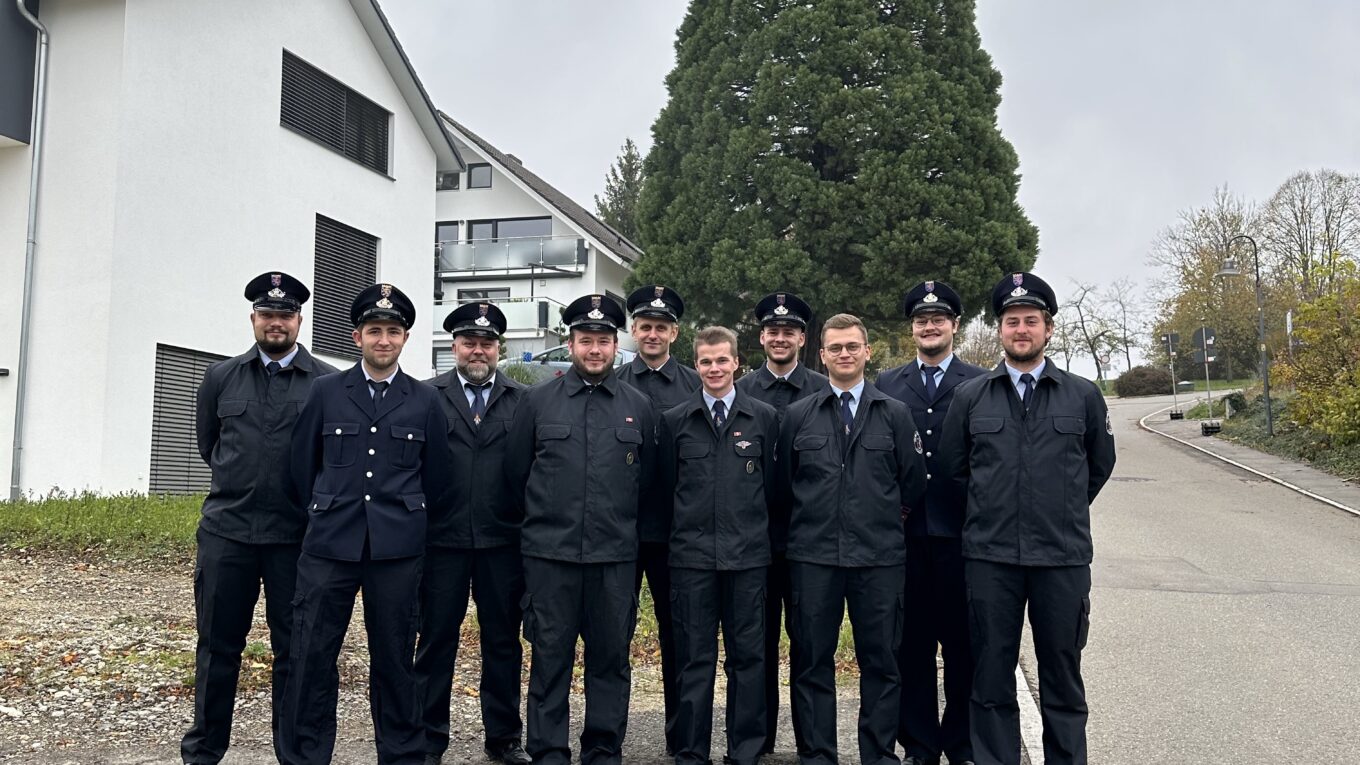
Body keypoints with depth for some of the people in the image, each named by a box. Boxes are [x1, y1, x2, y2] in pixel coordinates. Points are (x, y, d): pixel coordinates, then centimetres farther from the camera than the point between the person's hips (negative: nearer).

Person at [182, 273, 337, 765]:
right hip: (225, 530, 2)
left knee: (293, 650, 6)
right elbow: (207, 443, 19)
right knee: (217, 647, 11)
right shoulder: (220, 378, 7)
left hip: (296, 536, -2)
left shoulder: (329, 383, -2)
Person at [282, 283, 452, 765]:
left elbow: (436, 477, 11)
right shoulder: (325, 392, 6)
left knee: (394, 658, 8)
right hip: (329, 545, 1)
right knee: (311, 657, 3)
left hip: (398, 549, 0)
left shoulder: (425, 401, 6)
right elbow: (302, 466, 12)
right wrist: (329, 514, 11)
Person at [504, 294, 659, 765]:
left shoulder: (638, 407, 7)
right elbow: (515, 473, 10)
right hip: (549, 555, -1)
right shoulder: (537, 401, 4)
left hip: (615, 557, 1)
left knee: (611, 659, 8)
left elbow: (647, 480, 13)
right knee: (550, 657, 4)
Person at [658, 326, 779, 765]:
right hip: (691, 554, 0)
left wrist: (753, 527, 6)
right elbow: (667, 485, 10)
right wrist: (690, 523, 7)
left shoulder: (765, 417, 5)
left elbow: (772, 484, 8)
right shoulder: (674, 420, 6)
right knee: (694, 659, 6)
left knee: (748, 656, 7)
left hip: (748, 554, 0)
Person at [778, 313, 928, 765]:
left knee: (881, 661, 7)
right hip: (812, 557, 0)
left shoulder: (896, 415, 4)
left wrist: (888, 519, 10)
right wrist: (806, 524, 10)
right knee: (813, 661, 7)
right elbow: (782, 484, 11)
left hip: (880, 557, 0)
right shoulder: (797, 416, 5)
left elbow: (914, 483, 9)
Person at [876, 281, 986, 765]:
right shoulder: (885, 385, 9)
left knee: (962, 643, 7)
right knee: (911, 643, 8)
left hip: (960, 533, -1)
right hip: (904, 531, 2)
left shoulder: (982, 384, 4)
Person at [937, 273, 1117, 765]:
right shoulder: (969, 396, 3)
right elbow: (952, 466, 12)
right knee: (991, 681, 7)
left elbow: (1100, 464, 16)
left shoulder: (1084, 396, 3)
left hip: (1063, 557, 0)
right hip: (989, 557, 0)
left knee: (1062, 679, 9)